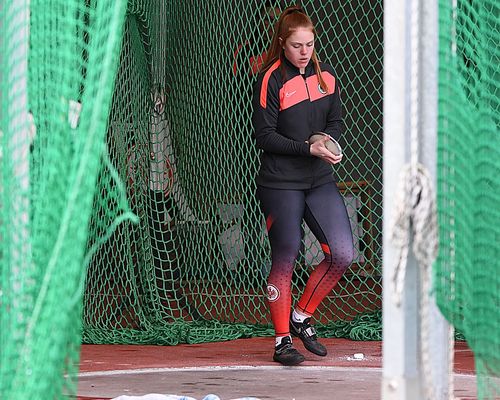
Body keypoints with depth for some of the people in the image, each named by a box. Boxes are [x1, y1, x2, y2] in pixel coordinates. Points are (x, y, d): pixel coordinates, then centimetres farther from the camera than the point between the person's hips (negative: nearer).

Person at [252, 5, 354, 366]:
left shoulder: (325, 75, 8)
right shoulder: (271, 80, -8)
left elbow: (336, 122, 13)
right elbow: (265, 136, -10)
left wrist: (325, 140, -10)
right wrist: (310, 149, -19)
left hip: (321, 181, 5)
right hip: (280, 184, -5)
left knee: (343, 254, -4)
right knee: (285, 261, -2)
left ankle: (302, 317, 15)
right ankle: (283, 340, 9)